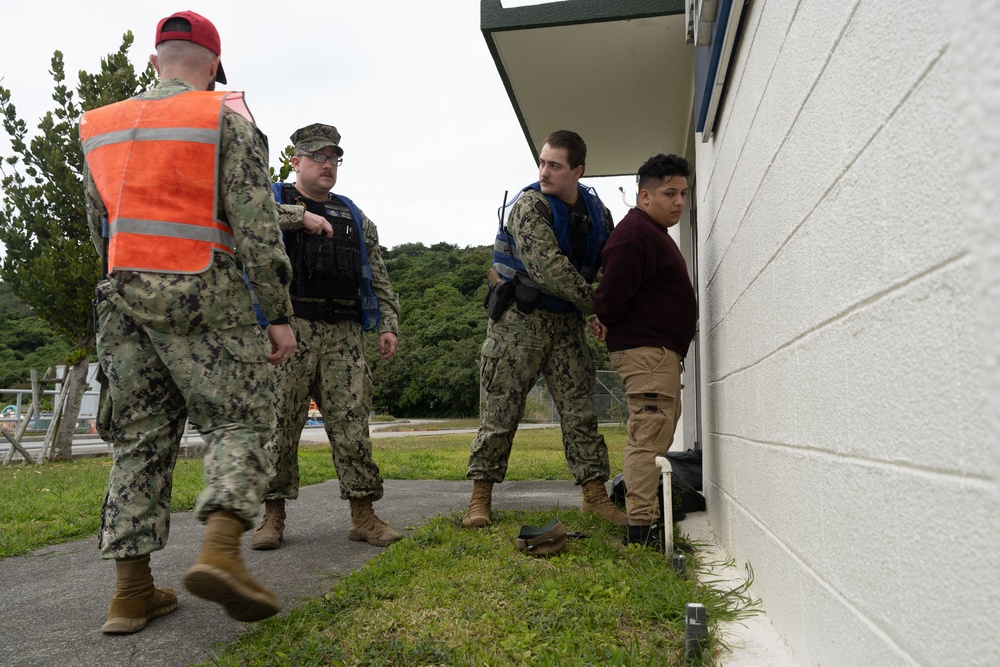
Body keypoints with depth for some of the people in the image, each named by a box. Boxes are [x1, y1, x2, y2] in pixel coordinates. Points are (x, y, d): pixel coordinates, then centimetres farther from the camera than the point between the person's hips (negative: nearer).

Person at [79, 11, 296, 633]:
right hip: (203, 299, -5)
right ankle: (221, 552, -19)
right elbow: (257, 228, -10)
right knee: (240, 423, 1)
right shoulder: (227, 119, -1)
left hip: (123, 298, 5)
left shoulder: (103, 127, 16)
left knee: (142, 436, 8)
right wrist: (280, 315, -7)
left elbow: (100, 226, 23)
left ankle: (132, 590, 7)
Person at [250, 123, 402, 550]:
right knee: (280, 423, -1)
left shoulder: (355, 218, 23)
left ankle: (363, 515, 6)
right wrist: (300, 216, -11)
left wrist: (387, 324, 8)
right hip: (289, 328, -3)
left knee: (352, 423, 0)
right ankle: (273, 515, 10)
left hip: (344, 334, 3)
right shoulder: (276, 199, 12)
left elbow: (377, 277, 19)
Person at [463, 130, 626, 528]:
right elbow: (548, 269, -23)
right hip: (520, 319, -5)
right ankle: (480, 498, 10)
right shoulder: (530, 205, -12)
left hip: (566, 322, 5)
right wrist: (595, 304, -17)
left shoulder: (597, 211, 7)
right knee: (501, 409, -1)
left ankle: (595, 495, 14)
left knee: (580, 409, 5)